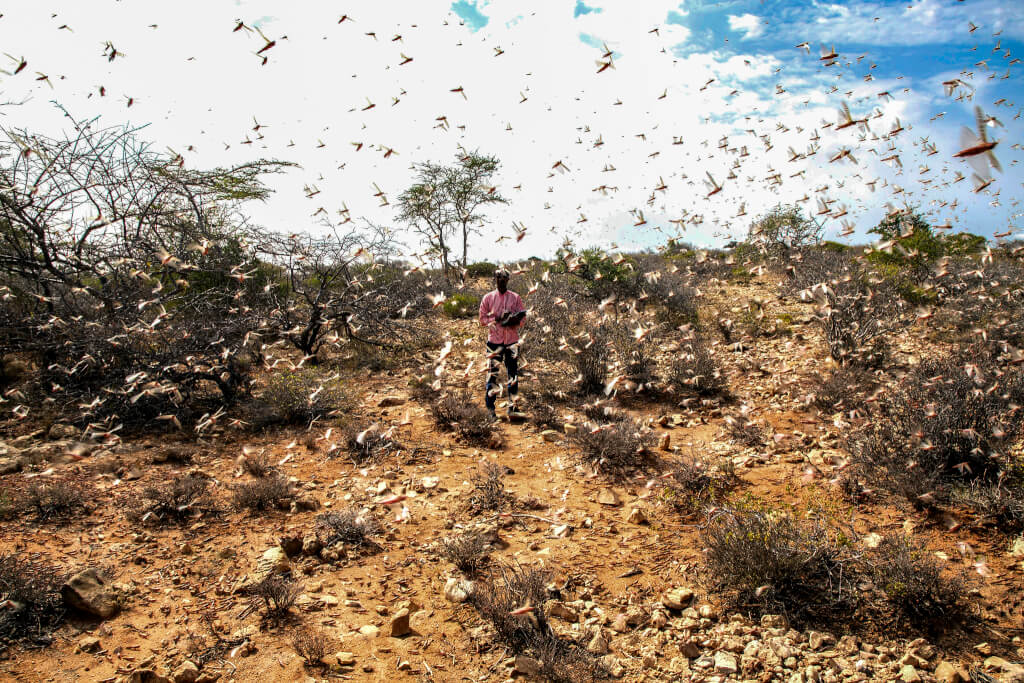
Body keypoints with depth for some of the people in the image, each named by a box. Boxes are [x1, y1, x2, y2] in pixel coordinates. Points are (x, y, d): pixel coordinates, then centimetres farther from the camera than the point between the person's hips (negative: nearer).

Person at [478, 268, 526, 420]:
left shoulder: (516, 298, 7)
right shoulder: (488, 298, 6)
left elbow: (522, 318, 4)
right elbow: (483, 319, 3)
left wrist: (513, 320, -18)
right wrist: (499, 319, -12)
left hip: (512, 341, 1)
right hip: (494, 340, -1)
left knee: (513, 375, 2)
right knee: (492, 374, -1)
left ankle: (513, 407, 9)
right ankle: (490, 408, 7)